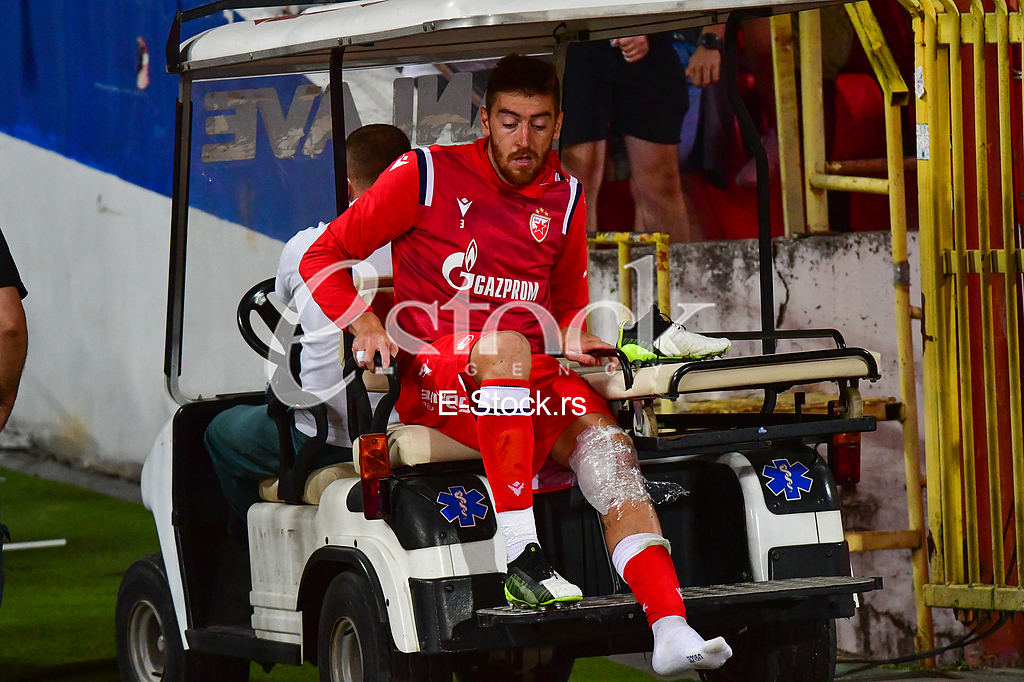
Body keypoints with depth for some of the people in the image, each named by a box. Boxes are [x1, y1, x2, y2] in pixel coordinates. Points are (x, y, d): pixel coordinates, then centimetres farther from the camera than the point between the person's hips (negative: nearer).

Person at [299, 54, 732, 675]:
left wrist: (572, 340, 4)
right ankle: (521, 555, -41)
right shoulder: (427, 176, 1)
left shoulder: (565, 199, 14)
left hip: (533, 383, 4)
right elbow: (323, 257, 4)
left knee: (602, 435, -26)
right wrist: (366, 324, -14)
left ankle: (671, 629, -40)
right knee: (508, 344, -37)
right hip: (435, 384, -4)